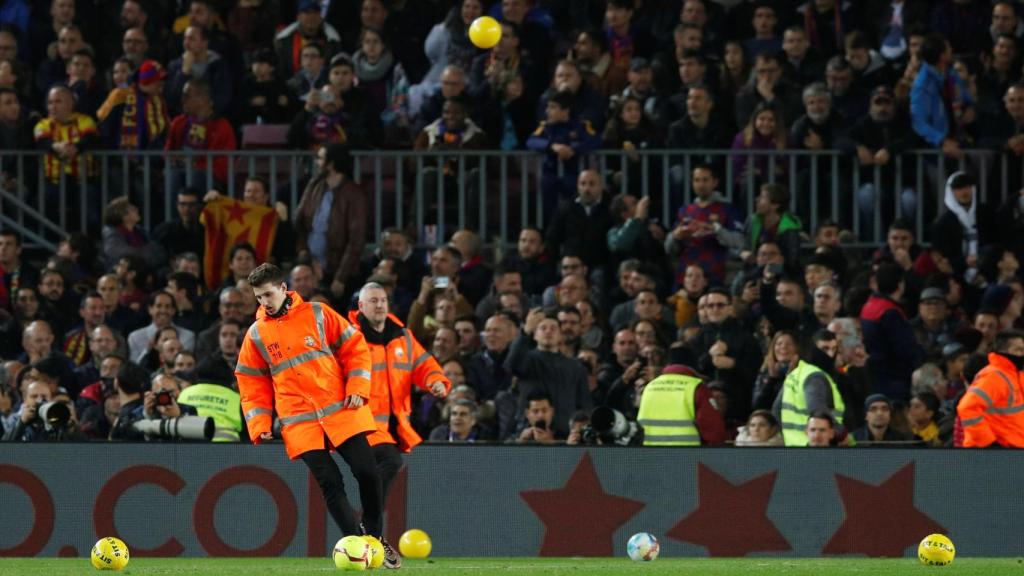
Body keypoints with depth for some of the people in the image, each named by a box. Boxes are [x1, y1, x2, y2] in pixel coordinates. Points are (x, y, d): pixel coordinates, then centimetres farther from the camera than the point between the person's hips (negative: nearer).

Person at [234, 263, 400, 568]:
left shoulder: (317, 315, 3)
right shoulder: (256, 334, 7)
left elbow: (354, 348, 5)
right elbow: (252, 384, 12)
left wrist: (357, 390, -5)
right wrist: (259, 425, 2)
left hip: (342, 410, -1)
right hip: (301, 424, 1)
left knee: (367, 472, -6)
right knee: (330, 484, -9)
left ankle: (375, 538, 13)